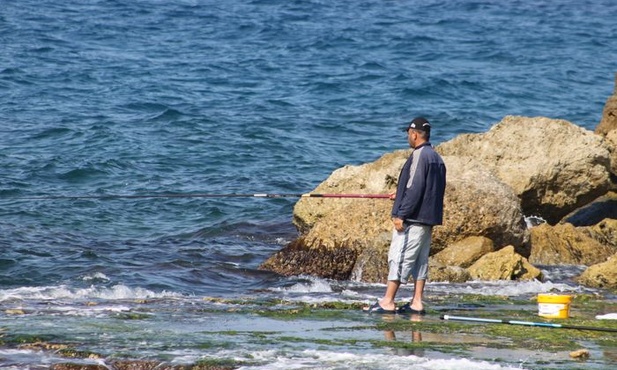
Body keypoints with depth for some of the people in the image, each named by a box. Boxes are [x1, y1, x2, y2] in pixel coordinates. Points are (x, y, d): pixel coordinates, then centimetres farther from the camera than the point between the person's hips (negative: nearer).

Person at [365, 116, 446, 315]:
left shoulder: (419, 156, -14)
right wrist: (401, 196, 31)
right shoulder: (436, 158, 15)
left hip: (413, 218, -9)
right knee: (420, 259, 11)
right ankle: (417, 302, 10)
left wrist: (401, 214, -19)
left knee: (399, 257, -7)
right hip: (428, 219, 10)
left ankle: (388, 302, -7)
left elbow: (415, 188, -20)